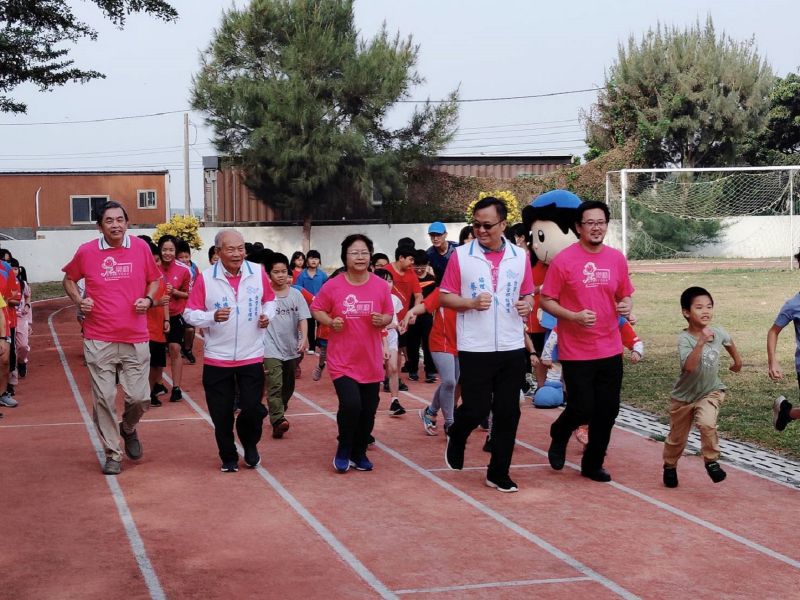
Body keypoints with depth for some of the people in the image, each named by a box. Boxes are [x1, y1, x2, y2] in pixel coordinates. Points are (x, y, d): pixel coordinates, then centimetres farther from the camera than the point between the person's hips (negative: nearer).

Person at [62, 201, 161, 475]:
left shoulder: (141, 247, 1)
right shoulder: (86, 252, -1)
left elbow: (154, 279, 15)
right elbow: (69, 279, 15)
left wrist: (148, 299, -4)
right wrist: (79, 300, -3)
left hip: (135, 339, 1)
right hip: (99, 340, -1)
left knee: (139, 398, 0)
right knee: (104, 398, 0)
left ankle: (128, 428, 34)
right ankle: (112, 454, 15)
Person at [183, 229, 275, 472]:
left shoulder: (258, 272, -3)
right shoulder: (205, 278, -9)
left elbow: (270, 299, 14)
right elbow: (190, 314, -7)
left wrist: (267, 315, -7)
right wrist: (212, 317, -25)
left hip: (251, 356, 1)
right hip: (217, 359, -1)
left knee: (253, 408, 0)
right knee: (221, 414, 6)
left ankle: (250, 446, 29)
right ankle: (228, 457, 26)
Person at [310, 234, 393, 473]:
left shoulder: (381, 286, -2)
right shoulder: (332, 286, -8)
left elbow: (389, 315, 9)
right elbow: (316, 310, 4)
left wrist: (382, 320, -13)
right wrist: (330, 321, -15)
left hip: (371, 361, 3)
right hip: (342, 361, -3)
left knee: (368, 410, 8)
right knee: (350, 404, -19)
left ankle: (359, 453, 29)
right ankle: (343, 451, 6)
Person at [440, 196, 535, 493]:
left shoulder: (520, 256, 5)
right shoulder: (461, 256, -3)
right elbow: (445, 297, 0)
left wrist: (527, 305, -8)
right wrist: (471, 303, -17)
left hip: (512, 348, 3)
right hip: (475, 349, -3)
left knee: (508, 413, 5)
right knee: (476, 409, -2)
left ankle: (498, 473, 16)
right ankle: (456, 436, 32)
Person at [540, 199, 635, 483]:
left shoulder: (617, 259, 5)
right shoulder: (563, 260, -9)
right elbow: (546, 301, -6)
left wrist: (625, 306, -6)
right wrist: (574, 316, -21)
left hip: (610, 350, 5)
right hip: (576, 351, -5)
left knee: (608, 411, 7)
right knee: (583, 409, -5)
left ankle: (593, 464, 24)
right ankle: (559, 435, 29)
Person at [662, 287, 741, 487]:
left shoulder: (718, 333, -12)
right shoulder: (684, 339, -26)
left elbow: (729, 343, 14)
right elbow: (689, 366, -42)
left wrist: (737, 361, 27)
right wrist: (701, 342, -47)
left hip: (710, 392, 1)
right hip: (684, 396, -1)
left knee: (707, 423, -28)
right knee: (677, 437, 15)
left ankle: (711, 461, -5)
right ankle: (670, 467, 43)